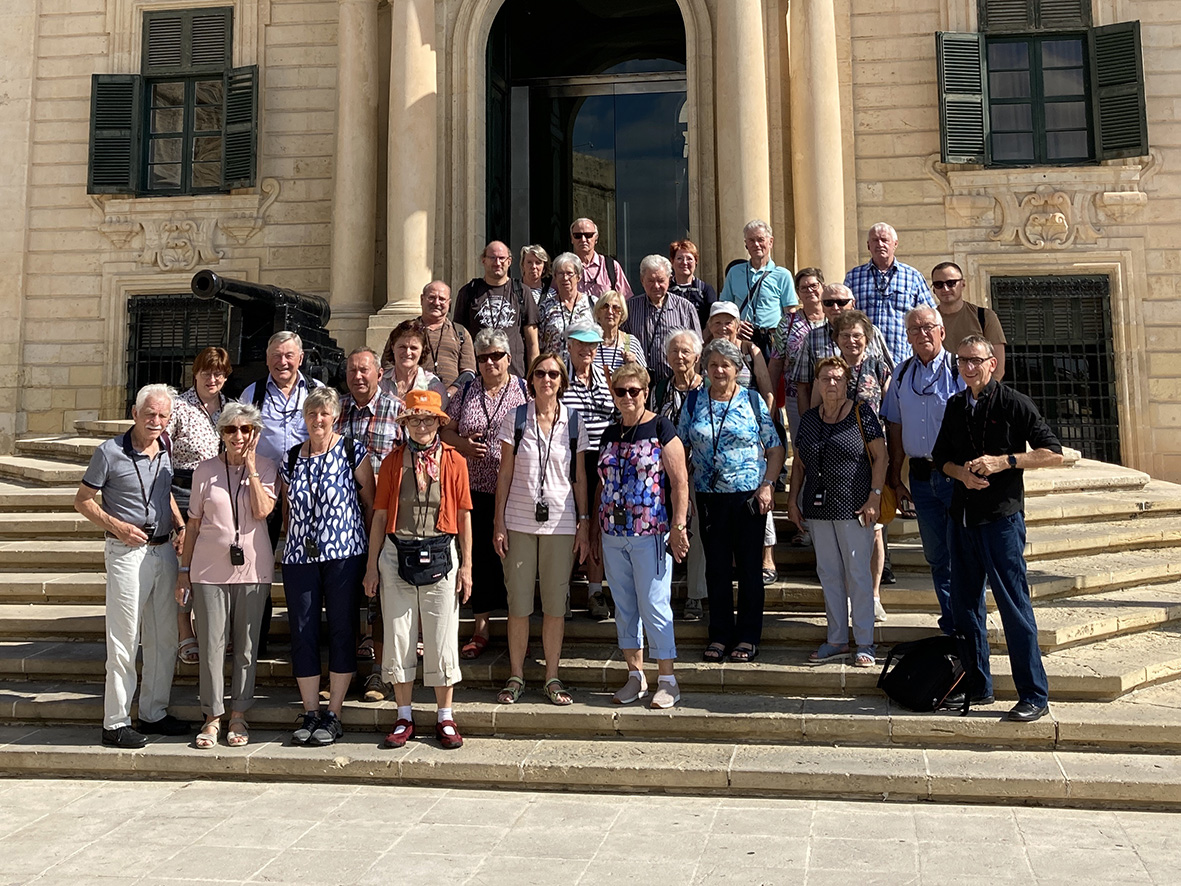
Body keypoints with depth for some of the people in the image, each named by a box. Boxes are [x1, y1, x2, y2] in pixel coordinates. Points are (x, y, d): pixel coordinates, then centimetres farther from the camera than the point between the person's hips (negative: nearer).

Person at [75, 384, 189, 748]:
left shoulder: (165, 452, 8)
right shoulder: (110, 452, -9)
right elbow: (82, 500, -3)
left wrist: (181, 526, 8)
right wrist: (116, 525, -15)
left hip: (164, 550, 6)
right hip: (127, 551, -6)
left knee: (165, 638, 11)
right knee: (125, 639, -3)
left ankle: (154, 713, 24)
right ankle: (116, 723, 8)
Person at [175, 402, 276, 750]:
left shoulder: (267, 469, 2)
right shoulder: (205, 470, 3)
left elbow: (261, 511, -14)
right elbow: (194, 523, 7)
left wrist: (251, 467, -12)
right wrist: (184, 570, 6)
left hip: (252, 568, 0)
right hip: (210, 569, 0)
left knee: (246, 646, 7)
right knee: (211, 645, 3)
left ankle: (239, 717, 19)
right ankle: (213, 717, 16)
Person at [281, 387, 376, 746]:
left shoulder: (353, 452, 0)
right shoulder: (291, 459, 11)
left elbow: (371, 502, 2)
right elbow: (289, 509, 19)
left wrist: (370, 547, 1)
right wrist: (290, 544, 12)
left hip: (344, 555, -3)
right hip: (299, 556, 4)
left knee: (342, 630, 1)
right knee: (303, 633, 4)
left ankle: (334, 715, 10)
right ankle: (310, 713, 16)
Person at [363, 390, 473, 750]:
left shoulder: (454, 461, 2)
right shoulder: (393, 462, 5)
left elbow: (463, 516, 4)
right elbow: (380, 515, 7)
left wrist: (466, 565, 1)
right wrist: (372, 565, 5)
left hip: (440, 556, -1)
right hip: (397, 556, 1)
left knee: (442, 639, 3)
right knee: (398, 637, 6)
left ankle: (445, 717, 17)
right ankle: (404, 717, 20)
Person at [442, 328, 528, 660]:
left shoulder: (524, 390, 2)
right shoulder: (466, 392, 9)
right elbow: (446, 431, 13)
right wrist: (463, 444, -7)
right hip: (475, 488, 2)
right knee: (479, 555, 6)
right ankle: (481, 628, 18)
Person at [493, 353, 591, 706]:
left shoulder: (573, 422, 4)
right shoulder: (515, 418, 2)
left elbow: (579, 476, 7)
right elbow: (505, 473, 3)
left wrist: (584, 524, 3)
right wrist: (499, 522, -2)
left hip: (560, 522, 1)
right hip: (519, 522, 0)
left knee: (556, 603, 5)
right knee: (518, 602, 4)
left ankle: (552, 677, 17)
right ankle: (516, 676, 17)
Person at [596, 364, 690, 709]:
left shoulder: (661, 428, -4)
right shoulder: (610, 434, 13)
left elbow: (680, 481, -8)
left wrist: (678, 525, -14)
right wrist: (595, 526, 17)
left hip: (650, 533, -6)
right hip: (613, 535, 6)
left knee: (654, 606, -3)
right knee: (624, 607, 10)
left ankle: (667, 681, 8)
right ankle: (635, 676, 22)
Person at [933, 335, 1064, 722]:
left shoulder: (1014, 403, -5)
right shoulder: (955, 406, 12)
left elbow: (1053, 453, -7)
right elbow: (941, 456, 19)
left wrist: (1004, 461, -17)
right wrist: (961, 473, -2)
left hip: (1002, 519, -6)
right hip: (962, 516, 6)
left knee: (1014, 606, -5)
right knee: (964, 605, 11)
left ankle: (1035, 696, 5)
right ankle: (977, 686, 24)